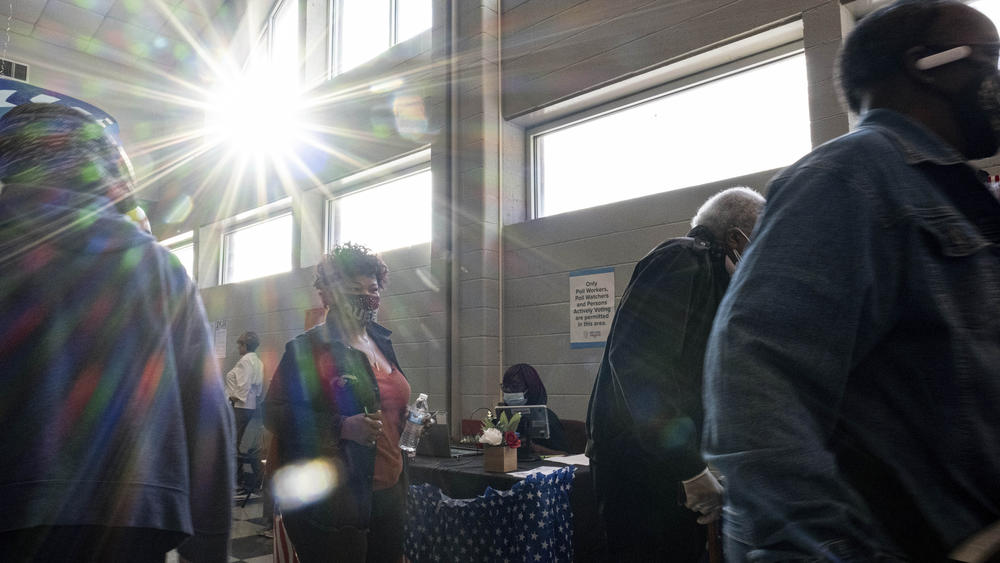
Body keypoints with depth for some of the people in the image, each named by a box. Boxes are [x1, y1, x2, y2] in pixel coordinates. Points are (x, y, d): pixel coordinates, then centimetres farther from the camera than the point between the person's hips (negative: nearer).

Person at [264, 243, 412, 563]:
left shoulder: (382, 344, 13)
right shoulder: (307, 348, -8)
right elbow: (274, 414, -14)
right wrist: (342, 428, -23)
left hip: (387, 496, 7)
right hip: (330, 505, -7)